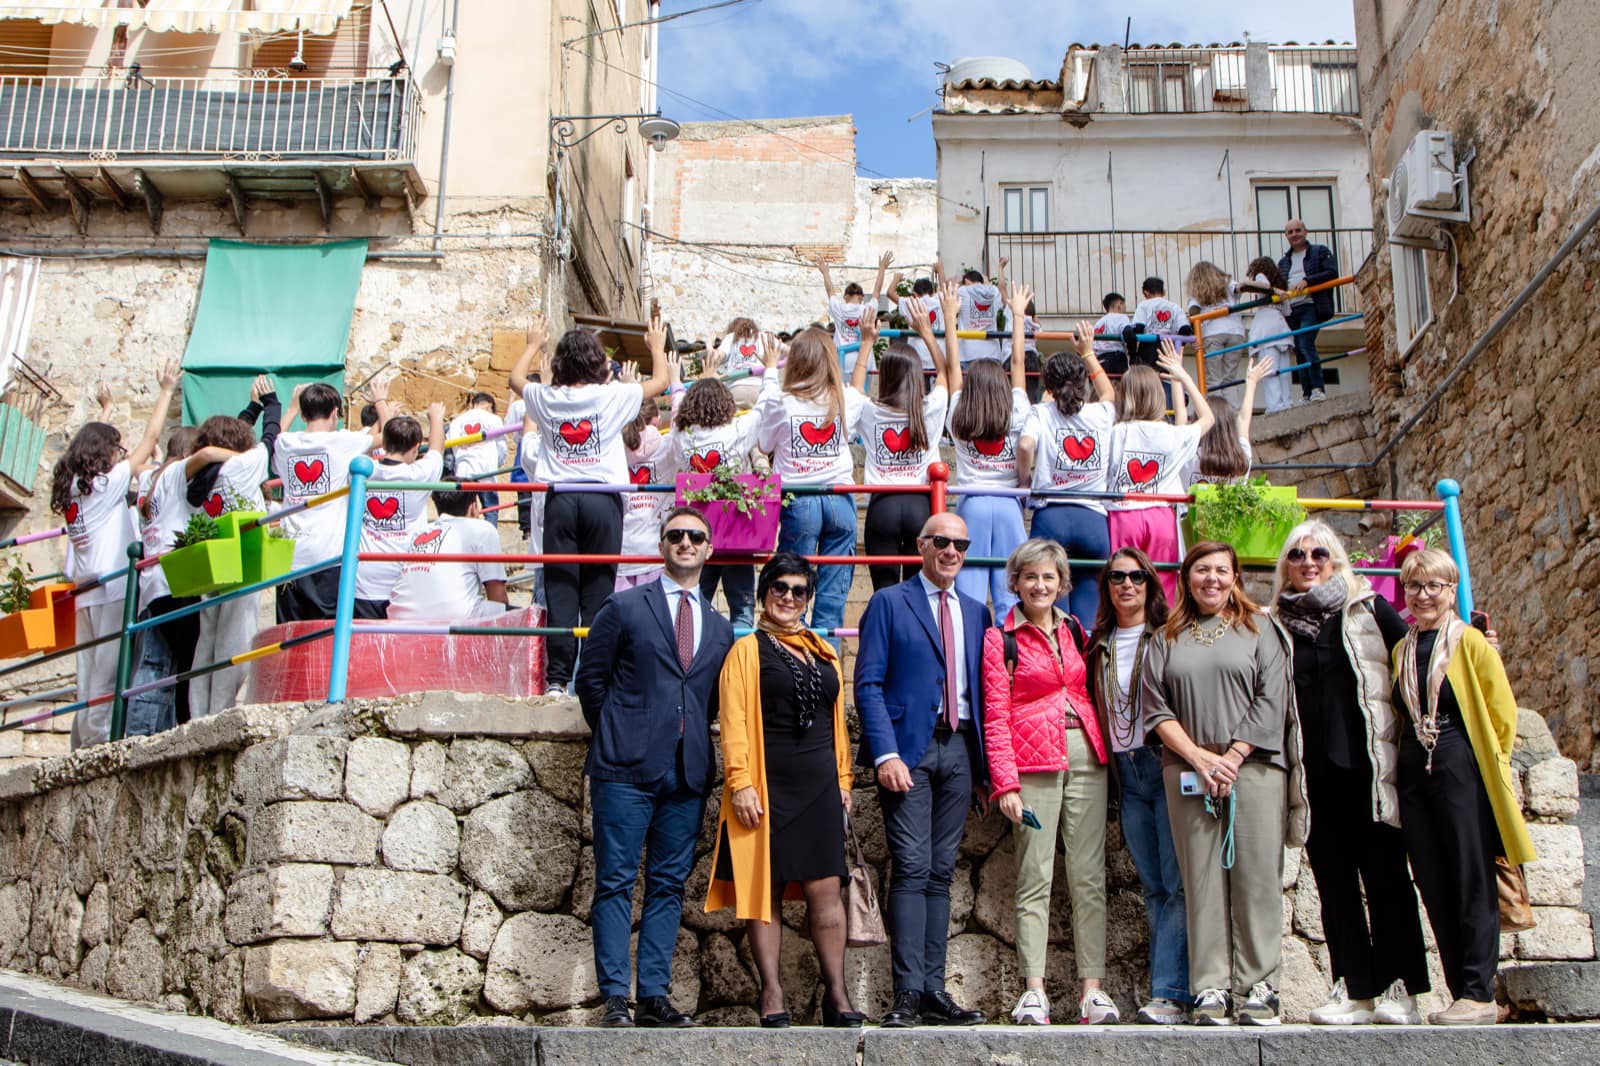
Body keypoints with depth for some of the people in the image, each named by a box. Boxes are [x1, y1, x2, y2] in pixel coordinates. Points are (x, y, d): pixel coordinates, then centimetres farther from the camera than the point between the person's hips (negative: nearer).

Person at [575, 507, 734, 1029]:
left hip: (689, 771, 4)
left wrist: (694, 742, 10)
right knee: (616, 882, -3)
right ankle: (615, 998, 1)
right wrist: (616, 736, 6)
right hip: (627, 769, -4)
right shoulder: (624, 607, 4)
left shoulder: (720, 627, 17)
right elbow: (590, 678, 6)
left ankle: (654, 996, 10)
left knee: (669, 885, 5)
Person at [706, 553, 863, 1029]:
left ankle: (836, 993, 5)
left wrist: (842, 778, 14)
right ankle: (772, 994, 7)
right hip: (767, 787, -4)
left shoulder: (823, 653, 17)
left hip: (819, 787, 4)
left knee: (825, 888, 0)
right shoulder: (747, 650, 2)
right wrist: (740, 783, -12)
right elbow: (733, 721, -4)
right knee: (763, 887, 1)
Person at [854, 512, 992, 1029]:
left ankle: (934, 991, 9)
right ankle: (908, 994, -7)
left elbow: (981, 690, 18)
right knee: (911, 869, -10)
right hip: (908, 745, -4)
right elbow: (868, 684, -4)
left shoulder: (976, 612, 17)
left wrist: (984, 765, 10)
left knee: (941, 873, 6)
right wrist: (885, 754, -15)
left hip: (959, 748, 4)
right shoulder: (888, 603, 3)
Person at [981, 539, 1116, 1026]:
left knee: (1090, 876, 2)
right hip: (1033, 761, -4)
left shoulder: (1074, 631, 14)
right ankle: (1034, 990, -1)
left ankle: (1093, 987, 5)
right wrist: (1005, 782, -11)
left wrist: (1103, 749, 7)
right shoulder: (1000, 638, 0)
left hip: (1086, 756, 4)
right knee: (1034, 877, -3)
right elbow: (995, 716, -4)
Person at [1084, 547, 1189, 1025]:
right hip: (1124, 770, 5)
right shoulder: (1098, 645, 15)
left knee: (1177, 882, -8)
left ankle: (1170, 993, -9)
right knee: (1152, 886, 7)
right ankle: (1169, 992, 10)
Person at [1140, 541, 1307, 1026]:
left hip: (1254, 766, -1)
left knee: (1256, 875, -4)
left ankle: (1258, 986, 2)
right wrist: (1200, 757, -7)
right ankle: (1211, 988, 2)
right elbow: (1155, 708, 6)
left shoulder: (1259, 629, 10)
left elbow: (1271, 701, 0)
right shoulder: (1167, 640, 14)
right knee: (1202, 879, -1)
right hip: (1187, 770, 1)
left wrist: (1232, 757, -9)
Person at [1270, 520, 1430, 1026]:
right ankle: (1354, 990, 10)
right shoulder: (1275, 625, 11)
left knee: (1385, 875, 0)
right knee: (1333, 880, 5)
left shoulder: (1370, 610, 5)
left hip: (1367, 764, -3)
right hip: (1313, 771, 3)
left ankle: (1400, 990, 5)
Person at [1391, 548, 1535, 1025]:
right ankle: (1461, 993, 11)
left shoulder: (1470, 642, -4)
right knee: (1434, 888, 5)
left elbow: (1502, 711, -2)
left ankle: (1478, 995, -1)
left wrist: (1484, 760, 3)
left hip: (1463, 773, -6)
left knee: (1472, 883, -4)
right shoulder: (1401, 649, 14)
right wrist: (1411, 756, 13)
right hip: (1414, 775, 6)